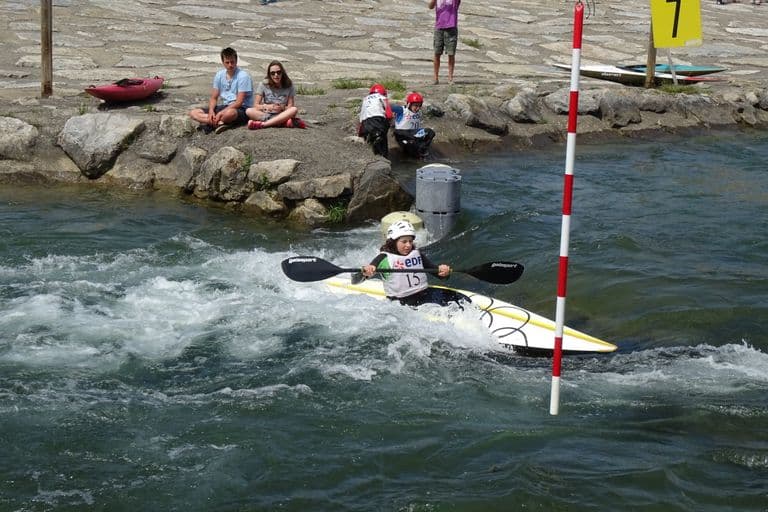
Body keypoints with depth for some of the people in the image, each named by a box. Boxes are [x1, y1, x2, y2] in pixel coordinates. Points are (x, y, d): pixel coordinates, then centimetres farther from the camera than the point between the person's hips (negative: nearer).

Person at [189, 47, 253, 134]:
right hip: (224, 107, 7)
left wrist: (220, 113, -24)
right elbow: (213, 98, 8)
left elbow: (239, 102, -18)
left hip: (241, 109, -7)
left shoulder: (243, 76, -12)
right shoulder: (219, 75, 6)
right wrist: (211, 111, -14)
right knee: (193, 113, -10)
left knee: (229, 113, -45)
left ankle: (209, 123, -22)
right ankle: (220, 122, -29)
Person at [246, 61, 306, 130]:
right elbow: (256, 105, -4)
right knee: (249, 111, -29)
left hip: (282, 114, 0)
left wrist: (282, 108, -24)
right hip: (265, 114, 0)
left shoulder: (289, 86, 1)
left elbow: (290, 106, -1)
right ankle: (284, 122, -35)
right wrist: (267, 107, -24)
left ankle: (262, 124, -38)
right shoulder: (264, 84, 1)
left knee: (294, 110, -31)